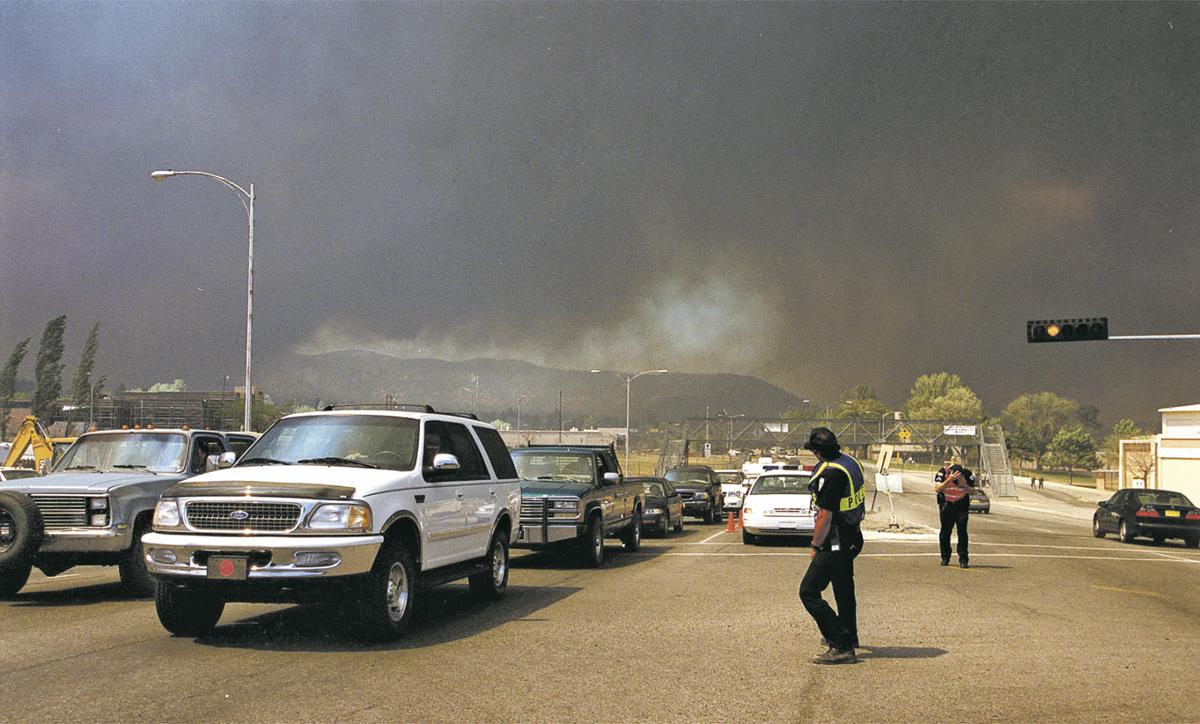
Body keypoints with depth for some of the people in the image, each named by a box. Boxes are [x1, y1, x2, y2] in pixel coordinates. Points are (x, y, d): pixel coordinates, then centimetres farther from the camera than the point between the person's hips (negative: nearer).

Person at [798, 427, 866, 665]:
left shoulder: (830, 474, -25)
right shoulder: (851, 462, 5)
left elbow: (825, 516, -23)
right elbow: (860, 499, 20)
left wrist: (815, 547, -13)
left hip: (835, 542, -10)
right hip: (851, 536, 10)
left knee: (808, 592, -10)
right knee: (844, 589, 26)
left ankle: (841, 646, -13)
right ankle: (849, 638, 44)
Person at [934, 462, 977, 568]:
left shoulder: (968, 474, -20)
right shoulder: (942, 472, -23)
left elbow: (972, 491, -10)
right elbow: (937, 489, -33)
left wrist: (965, 486, -32)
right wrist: (949, 480, -45)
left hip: (962, 504, 0)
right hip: (946, 504, 0)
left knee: (962, 530, -10)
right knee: (945, 531, 3)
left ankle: (963, 559, -6)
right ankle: (945, 558, 17)